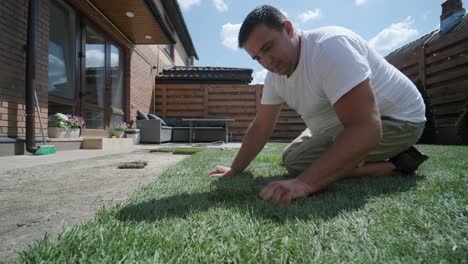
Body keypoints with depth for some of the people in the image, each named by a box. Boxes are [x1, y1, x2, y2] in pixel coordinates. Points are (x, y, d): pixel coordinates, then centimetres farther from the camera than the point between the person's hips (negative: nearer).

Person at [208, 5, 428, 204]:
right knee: (289, 157, 10)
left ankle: (394, 164, -7)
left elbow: (365, 128, -38)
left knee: (297, 163, -23)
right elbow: (261, 126, 2)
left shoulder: (329, 46, -30)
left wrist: (304, 183, -45)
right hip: (349, 121, 9)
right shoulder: (275, 74, -3)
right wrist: (235, 170, -5)